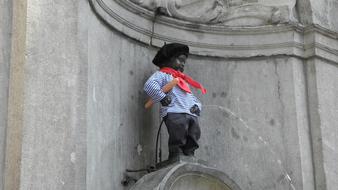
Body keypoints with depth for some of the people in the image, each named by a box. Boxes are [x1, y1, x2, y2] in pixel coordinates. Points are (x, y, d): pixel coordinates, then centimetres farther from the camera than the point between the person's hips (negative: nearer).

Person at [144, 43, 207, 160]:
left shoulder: (184, 80, 37)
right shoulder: (162, 75, 11)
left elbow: (193, 98, 34)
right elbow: (149, 85, -9)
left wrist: (197, 106, 11)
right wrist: (162, 98, -14)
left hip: (192, 115, 7)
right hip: (174, 114, -7)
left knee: (191, 146, -1)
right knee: (178, 143, -16)